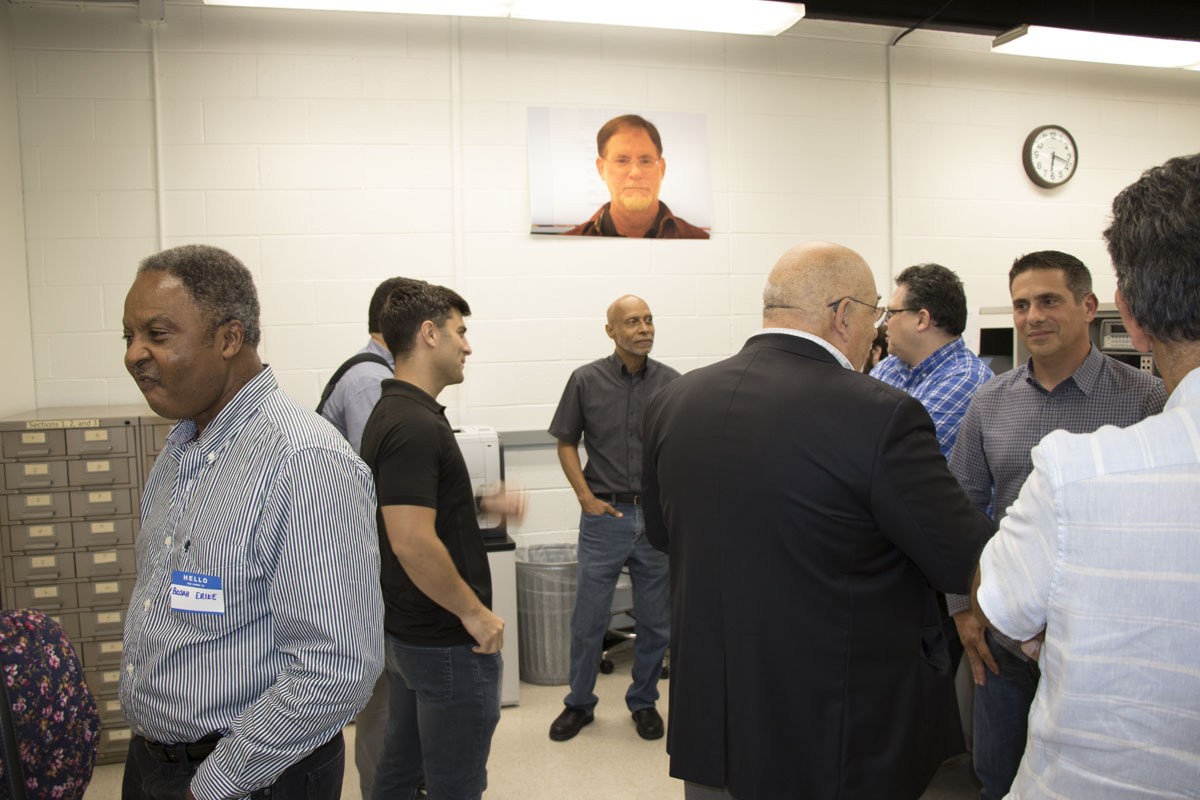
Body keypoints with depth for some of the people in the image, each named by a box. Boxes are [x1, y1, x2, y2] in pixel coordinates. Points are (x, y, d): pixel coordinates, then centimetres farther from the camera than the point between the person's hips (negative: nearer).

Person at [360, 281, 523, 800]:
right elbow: (412, 543, -30)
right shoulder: (415, 425, -24)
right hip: (447, 641, -10)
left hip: (404, 630, 10)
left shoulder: (392, 411, 8)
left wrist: (486, 504, 7)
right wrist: (475, 612, -19)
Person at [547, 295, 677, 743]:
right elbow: (566, 443, 5)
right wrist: (586, 497, -5)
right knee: (588, 617, 8)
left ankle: (643, 701, 32)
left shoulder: (671, 382, 1)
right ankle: (579, 703, 28)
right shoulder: (586, 380, -1)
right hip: (605, 516, -1)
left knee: (656, 620, 12)